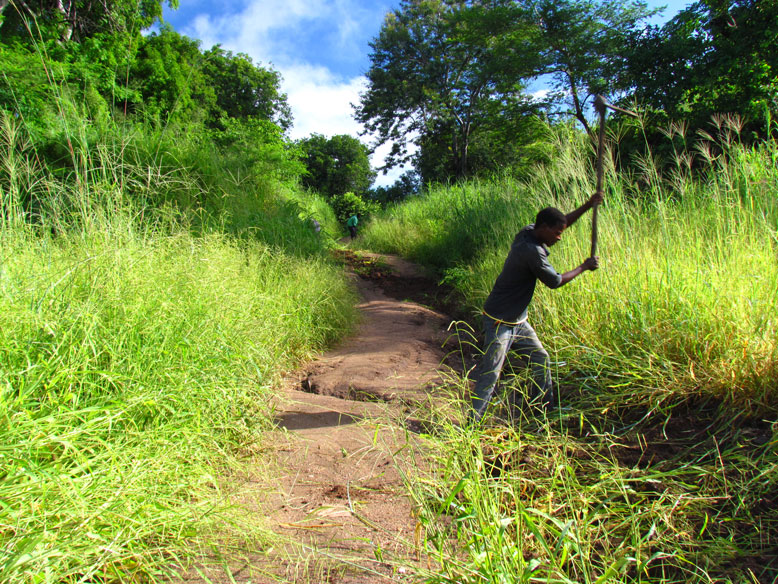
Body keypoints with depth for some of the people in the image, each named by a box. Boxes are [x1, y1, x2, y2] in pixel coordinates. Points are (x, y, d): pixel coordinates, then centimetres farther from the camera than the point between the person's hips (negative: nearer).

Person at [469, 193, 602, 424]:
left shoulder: (529, 232, 1)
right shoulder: (532, 251, -26)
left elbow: (561, 222, 20)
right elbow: (555, 281, -15)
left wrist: (588, 205, 14)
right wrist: (583, 267, -1)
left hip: (518, 320, 10)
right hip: (499, 322, -10)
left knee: (540, 359, 19)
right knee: (490, 374, -8)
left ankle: (544, 406, 34)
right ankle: (471, 421, -1)